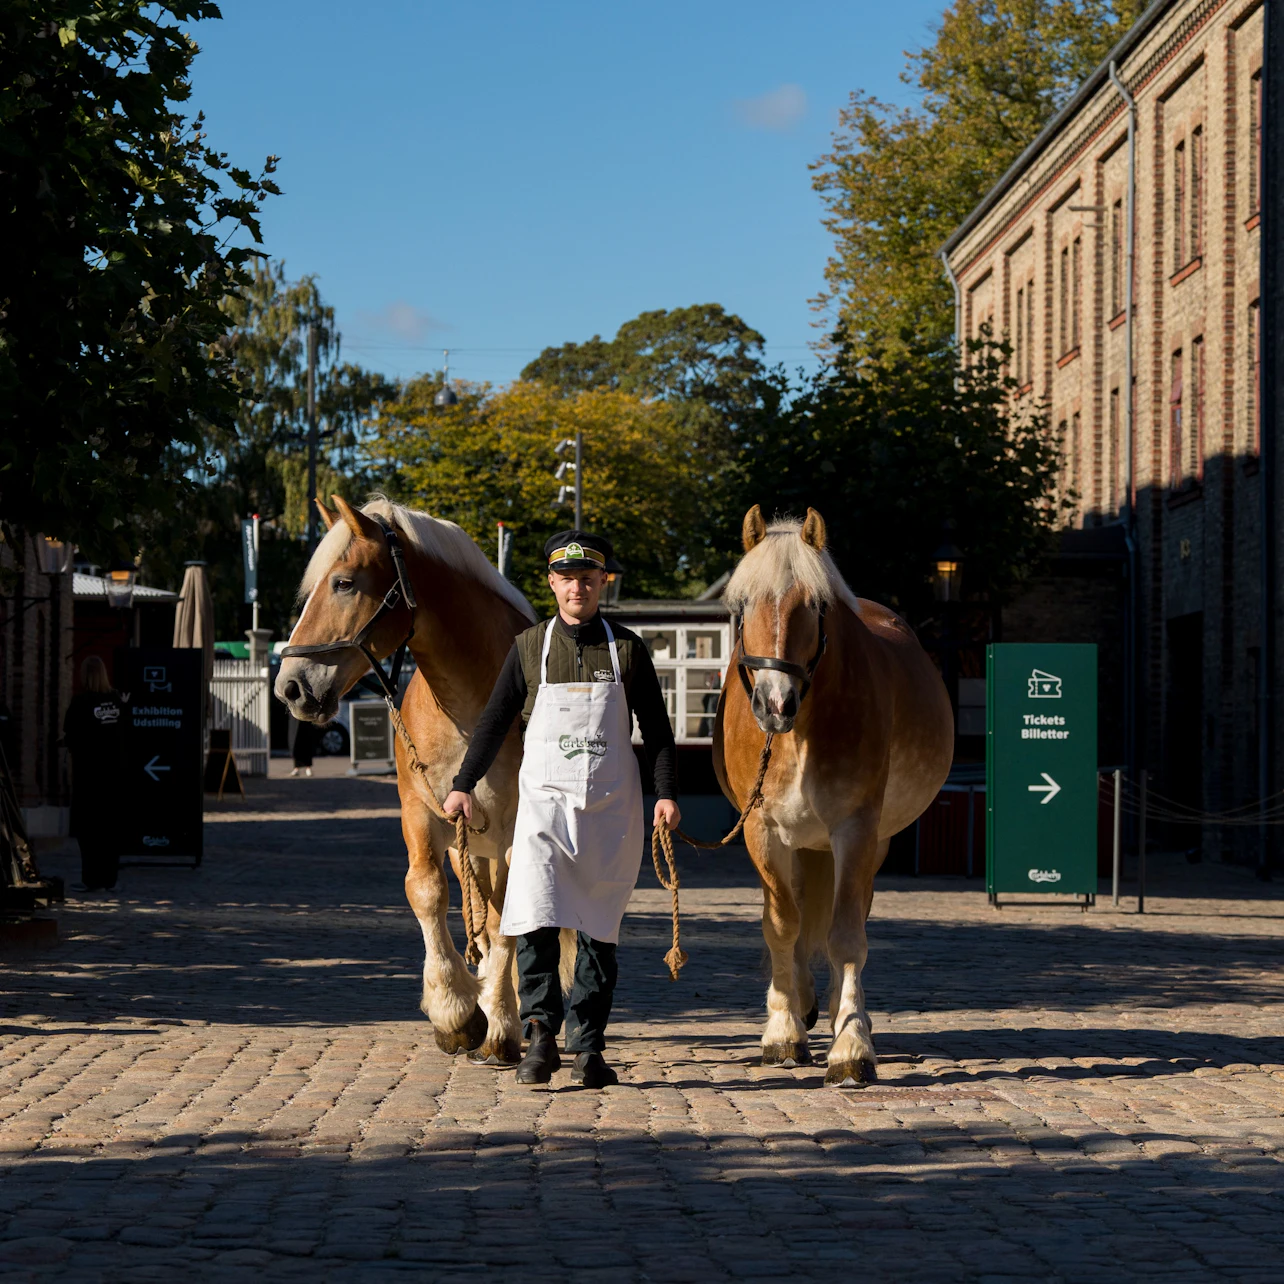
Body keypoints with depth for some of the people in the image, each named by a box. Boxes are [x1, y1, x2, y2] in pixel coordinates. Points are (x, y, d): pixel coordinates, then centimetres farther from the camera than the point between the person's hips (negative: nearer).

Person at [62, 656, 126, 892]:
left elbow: (70, 737, -12)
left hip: (87, 769, -4)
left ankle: (92, 879, -2)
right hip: (112, 769, 5)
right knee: (110, 825, 10)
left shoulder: (80, 702, -13)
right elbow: (125, 734, 4)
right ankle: (109, 877, 12)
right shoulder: (117, 700, 0)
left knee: (88, 825, 1)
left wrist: (67, 740, 8)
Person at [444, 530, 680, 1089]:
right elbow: (495, 720, 10)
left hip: (611, 807, 1)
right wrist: (463, 784, 5)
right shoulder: (529, 646, 6)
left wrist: (667, 792, -5)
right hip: (544, 798, -1)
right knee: (536, 919, -16)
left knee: (599, 929, 4)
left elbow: (656, 728, 6)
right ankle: (539, 1036, -18)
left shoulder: (628, 649, 5)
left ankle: (588, 1048, 9)